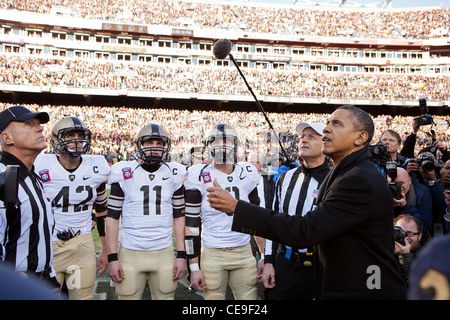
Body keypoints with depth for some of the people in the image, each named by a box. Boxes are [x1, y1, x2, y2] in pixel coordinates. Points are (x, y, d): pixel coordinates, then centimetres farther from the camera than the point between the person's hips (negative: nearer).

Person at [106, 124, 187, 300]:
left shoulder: (174, 174, 4)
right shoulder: (124, 173, -2)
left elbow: (179, 216, 8)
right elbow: (112, 216, 1)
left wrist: (181, 255, 3)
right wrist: (112, 257, -4)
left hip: (164, 254, 2)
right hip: (131, 253, -1)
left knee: (165, 296, 8)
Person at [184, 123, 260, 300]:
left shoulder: (248, 173, 4)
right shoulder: (199, 176, -7)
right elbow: (191, 224, -5)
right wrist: (194, 268, -6)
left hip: (244, 253, 3)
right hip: (212, 255, -3)